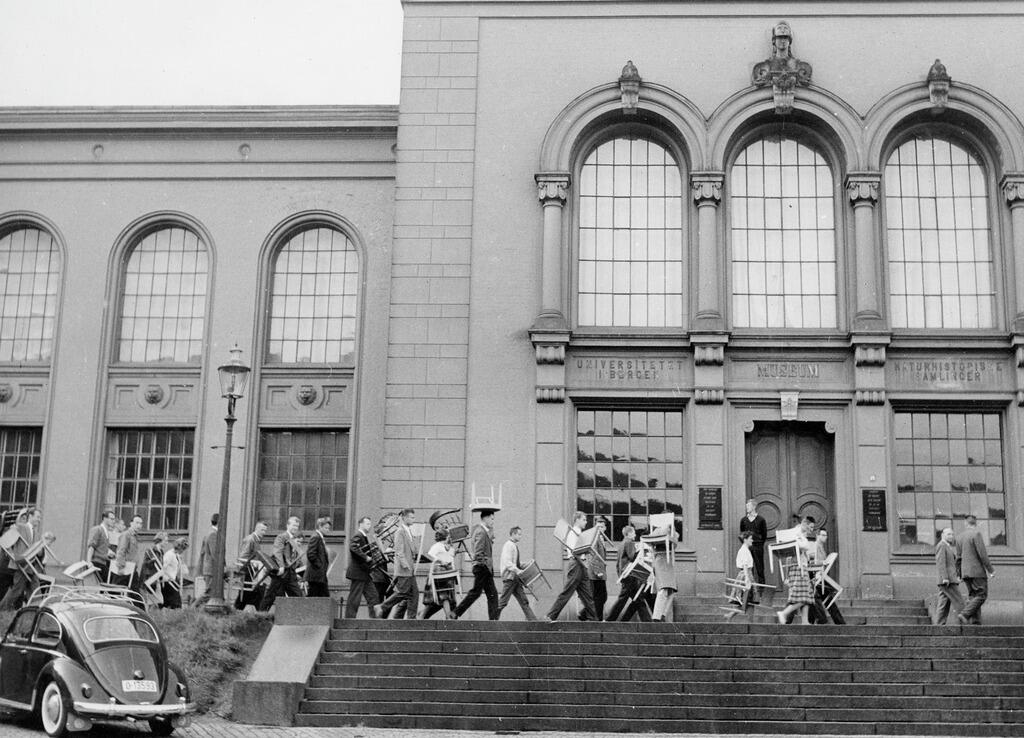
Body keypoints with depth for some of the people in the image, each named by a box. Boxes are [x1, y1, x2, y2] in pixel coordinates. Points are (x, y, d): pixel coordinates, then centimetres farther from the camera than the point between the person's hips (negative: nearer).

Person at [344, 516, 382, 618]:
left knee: (372, 596, 5)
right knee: (354, 598, -4)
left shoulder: (364, 537, 19)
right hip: (358, 573, -10)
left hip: (365, 574, 10)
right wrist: (365, 557, -27)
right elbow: (353, 548, -30)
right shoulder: (357, 536, -13)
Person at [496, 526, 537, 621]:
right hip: (509, 577, -10)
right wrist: (517, 571, -32)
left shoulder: (515, 546, 16)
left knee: (523, 600, 5)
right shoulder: (509, 545, -13)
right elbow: (507, 563, -23)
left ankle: (532, 619, 3)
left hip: (516, 578, 10)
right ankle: (493, 619, 6)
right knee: (503, 601, -4)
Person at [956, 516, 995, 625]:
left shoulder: (959, 537, 13)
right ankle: (964, 614, -20)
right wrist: (990, 569, -10)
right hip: (977, 570, -7)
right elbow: (982, 554, -15)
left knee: (973, 597, 8)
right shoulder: (976, 534, -9)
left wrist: (960, 575, 19)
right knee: (982, 595, -5)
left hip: (965, 571, 7)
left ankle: (975, 623, 0)